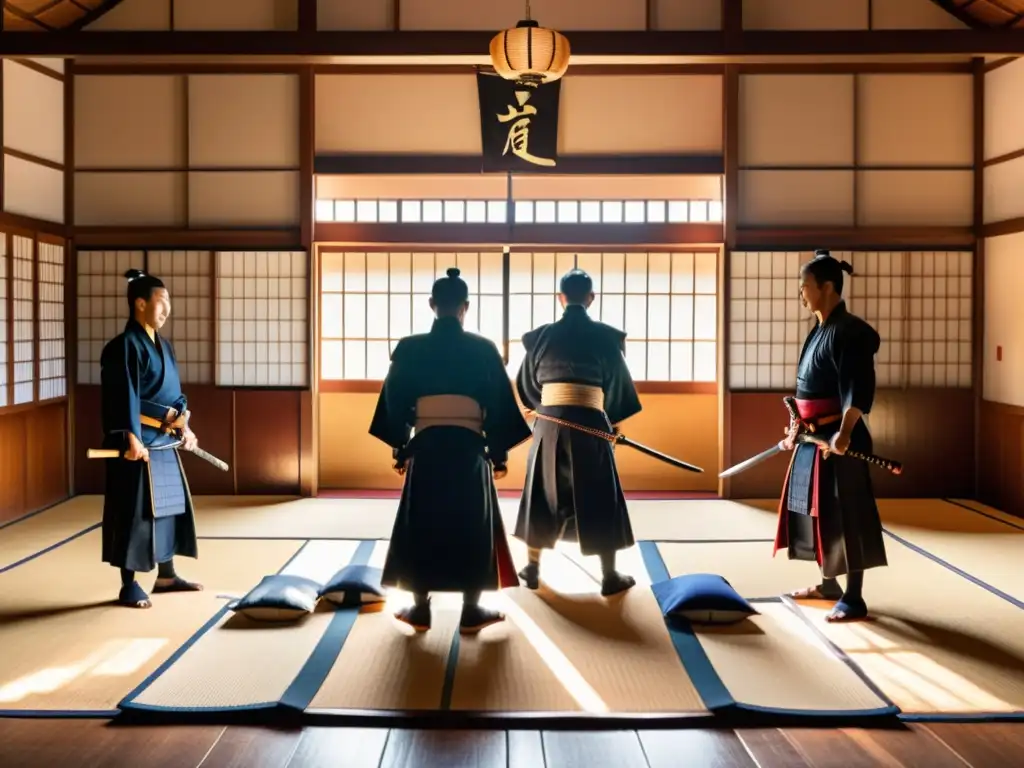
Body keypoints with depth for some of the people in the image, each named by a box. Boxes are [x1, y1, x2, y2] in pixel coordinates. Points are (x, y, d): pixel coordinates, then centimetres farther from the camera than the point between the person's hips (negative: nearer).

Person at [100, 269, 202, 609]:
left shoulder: (163, 345, 14)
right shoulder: (124, 346, -13)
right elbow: (124, 397, -20)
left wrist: (183, 426, 6)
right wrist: (131, 438, -26)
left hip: (163, 441, 9)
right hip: (138, 443, -9)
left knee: (170, 506, 15)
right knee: (134, 511, -3)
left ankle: (166, 575, 27)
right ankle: (129, 586, 7)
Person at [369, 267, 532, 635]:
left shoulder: (410, 348, -2)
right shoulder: (484, 349, -3)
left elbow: (395, 402, 2)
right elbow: (499, 405, 0)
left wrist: (400, 448, 12)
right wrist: (500, 451, 9)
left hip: (426, 447, 1)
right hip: (469, 448, -1)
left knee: (422, 523, 11)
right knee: (472, 525, 9)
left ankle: (420, 608, 16)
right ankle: (471, 610, 14)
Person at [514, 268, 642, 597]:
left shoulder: (541, 335, 5)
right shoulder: (606, 336, -2)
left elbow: (526, 384, 15)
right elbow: (619, 384, 5)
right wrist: (612, 420, 22)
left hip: (549, 424, 2)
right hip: (589, 425, -2)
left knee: (544, 495, 16)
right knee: (599, 500, 7)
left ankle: (533, 569, 23)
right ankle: (610, 576, 12)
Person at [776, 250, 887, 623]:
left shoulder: (848, 331, -16)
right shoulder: (819, 331, 13)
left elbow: (858, 390, -24)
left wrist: (844, 433, -32)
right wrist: (797, 428, 22)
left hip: (837, 439, -10)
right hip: (813, 438, 10)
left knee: (845, 514, -4)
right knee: (818, 511, 17)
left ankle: (853, 597, 4)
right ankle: (828, 584, 30)